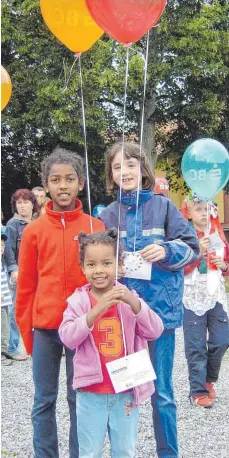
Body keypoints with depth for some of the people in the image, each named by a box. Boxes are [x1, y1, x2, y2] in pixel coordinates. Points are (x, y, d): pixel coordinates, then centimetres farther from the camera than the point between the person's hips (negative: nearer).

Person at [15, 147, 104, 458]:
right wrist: (26, 329, 4)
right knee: (44, 401, 10)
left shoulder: (96, 228, -2)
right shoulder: (34, 231, 0)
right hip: (44, 328, 1)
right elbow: (26, 286, 4)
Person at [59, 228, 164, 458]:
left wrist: (133, 302, -26)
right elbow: (67, 338, -18)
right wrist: (96, 310, -30)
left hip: (126, 391, 2)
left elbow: (155, 331, -11)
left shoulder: (128, 297, -2)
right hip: (91, 392, -1)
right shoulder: (78, 300, -5)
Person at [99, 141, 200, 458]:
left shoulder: (163, 206, -1)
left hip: (160, 309, -2)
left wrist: (167, 251, -20)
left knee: (161, 393, 5)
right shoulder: (108, 215, 6)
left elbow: (192, 248, -2)